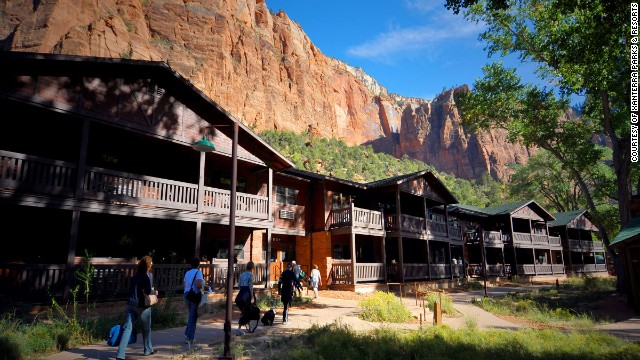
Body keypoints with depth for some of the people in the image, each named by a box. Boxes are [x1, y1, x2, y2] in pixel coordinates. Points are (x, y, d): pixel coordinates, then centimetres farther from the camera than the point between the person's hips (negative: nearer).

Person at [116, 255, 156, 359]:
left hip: (131, 304, 5)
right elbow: (148, 291, -20)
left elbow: (131, 290, 11)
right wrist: (155, 292, -1)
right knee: (146, 328, 15)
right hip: (142, 306, -5)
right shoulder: (149, 275, -10)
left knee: (127, 328, 0)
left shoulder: (135, 276, 10)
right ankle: (148, 350, 31)